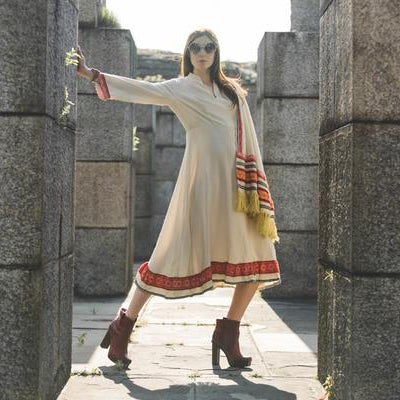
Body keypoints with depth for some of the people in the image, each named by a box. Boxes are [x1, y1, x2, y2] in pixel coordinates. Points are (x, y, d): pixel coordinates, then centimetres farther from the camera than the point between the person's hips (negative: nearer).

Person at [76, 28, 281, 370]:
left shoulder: (231, 88, 19)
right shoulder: (180, 88, 6)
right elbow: (141, 89, -6)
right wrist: (91, 74, -17)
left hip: (235, 181, 5)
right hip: (201, 178, -5)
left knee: (257, 259, -1)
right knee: (177, 253, -6)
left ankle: (228, 334, 12)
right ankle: (123, 327, 5)